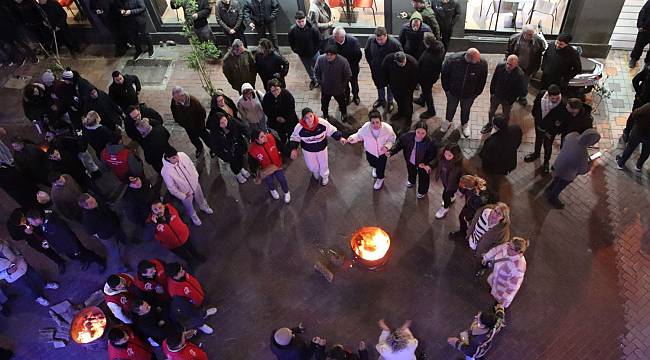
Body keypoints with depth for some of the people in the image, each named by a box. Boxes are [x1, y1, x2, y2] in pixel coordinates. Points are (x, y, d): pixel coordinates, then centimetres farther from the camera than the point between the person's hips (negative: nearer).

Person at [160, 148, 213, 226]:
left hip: (195, 183, 4)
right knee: (189, 208, 26)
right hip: (185, 192, -4)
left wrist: (196, 177, 5)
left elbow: (191, 165, -3)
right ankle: (193, 216, 59)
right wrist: (183, 196, -15)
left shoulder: (182, 155, -26)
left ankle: (204, 206, 67)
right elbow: (171, 188, -24)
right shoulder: (165, 171, -38)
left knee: (200, 198, 33)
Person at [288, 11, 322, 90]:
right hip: (302, 55, 2)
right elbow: (291, 43, -2)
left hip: (313, 53, -2)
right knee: (308, 69, 24)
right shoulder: (292, 30, -19)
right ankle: (312, 80, 51)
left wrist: (316, 49, -11)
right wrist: (296, 50, -7)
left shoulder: (312, 28, -24)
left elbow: (318, 40, -10)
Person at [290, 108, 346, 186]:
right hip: (308, 150, 0)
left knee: (323, 164, 23)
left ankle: (324, 176, 60)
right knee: (312, 166, 22)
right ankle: (316, 174, 63)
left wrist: (340, 137, -25)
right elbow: (294, 138, -10)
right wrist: (294, 149, -21)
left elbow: (332, 131, -14)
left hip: (322, 148, 0)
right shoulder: (299, 127, -29)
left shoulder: (322, 123, -30)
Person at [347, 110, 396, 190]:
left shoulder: (387, 128, -35)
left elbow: (392, 140, -17)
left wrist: (387, 146, -36)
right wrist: (352, 138, -31)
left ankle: (380, 179, 58)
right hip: (370, 151, 2)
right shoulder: (365, 127, -33)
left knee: (381, 167, 22)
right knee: (372, 163, 33)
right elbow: (359, 135, -11)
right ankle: (375, 168, 74)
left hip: (382, 152, -2)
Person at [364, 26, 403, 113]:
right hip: (376, 69, 3)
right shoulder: (371, 39, -23)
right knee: (379, 85, 27)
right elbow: (366, 52, -2)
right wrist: (371, 63, 1)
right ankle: (381, 99, 54)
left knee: (390, 86, 22)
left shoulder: (394, 43, -33)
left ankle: (390, 102, 47)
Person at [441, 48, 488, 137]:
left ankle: (465, 124, 54)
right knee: (451, 107, 26)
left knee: (466, 109, 25)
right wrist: (446, 89, -6)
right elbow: (444, 74, -13)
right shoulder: (453, 60, -31)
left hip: (469, 95, 0)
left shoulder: (482, 63, -27)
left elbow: (482, 80, -9)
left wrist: (477, 93, -1)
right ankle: (448, 120, 56)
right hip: (453, 92, 0)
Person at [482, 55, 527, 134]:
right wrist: (492, 92, 1)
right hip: (496, 95, 3)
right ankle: (489, 125, 53)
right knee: (491, 112, 25)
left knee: (506, 116, 21)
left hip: (508, 100, -3)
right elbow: (494, 80, -4)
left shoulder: (519, 75, -31)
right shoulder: (500, 66, -21)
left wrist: (511, 100, -14)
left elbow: (522, 91, -19)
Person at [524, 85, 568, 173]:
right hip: (539, 124, 4)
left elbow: (562, 121, -21)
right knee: (538, 139, 31)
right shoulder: (541, 95, -27)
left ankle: (546, 162, 44)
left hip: (551, 129, -4)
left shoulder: (563, 105, -36)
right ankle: (536, 154, 60)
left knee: (548, 146, 17)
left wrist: (551, 132, -15)